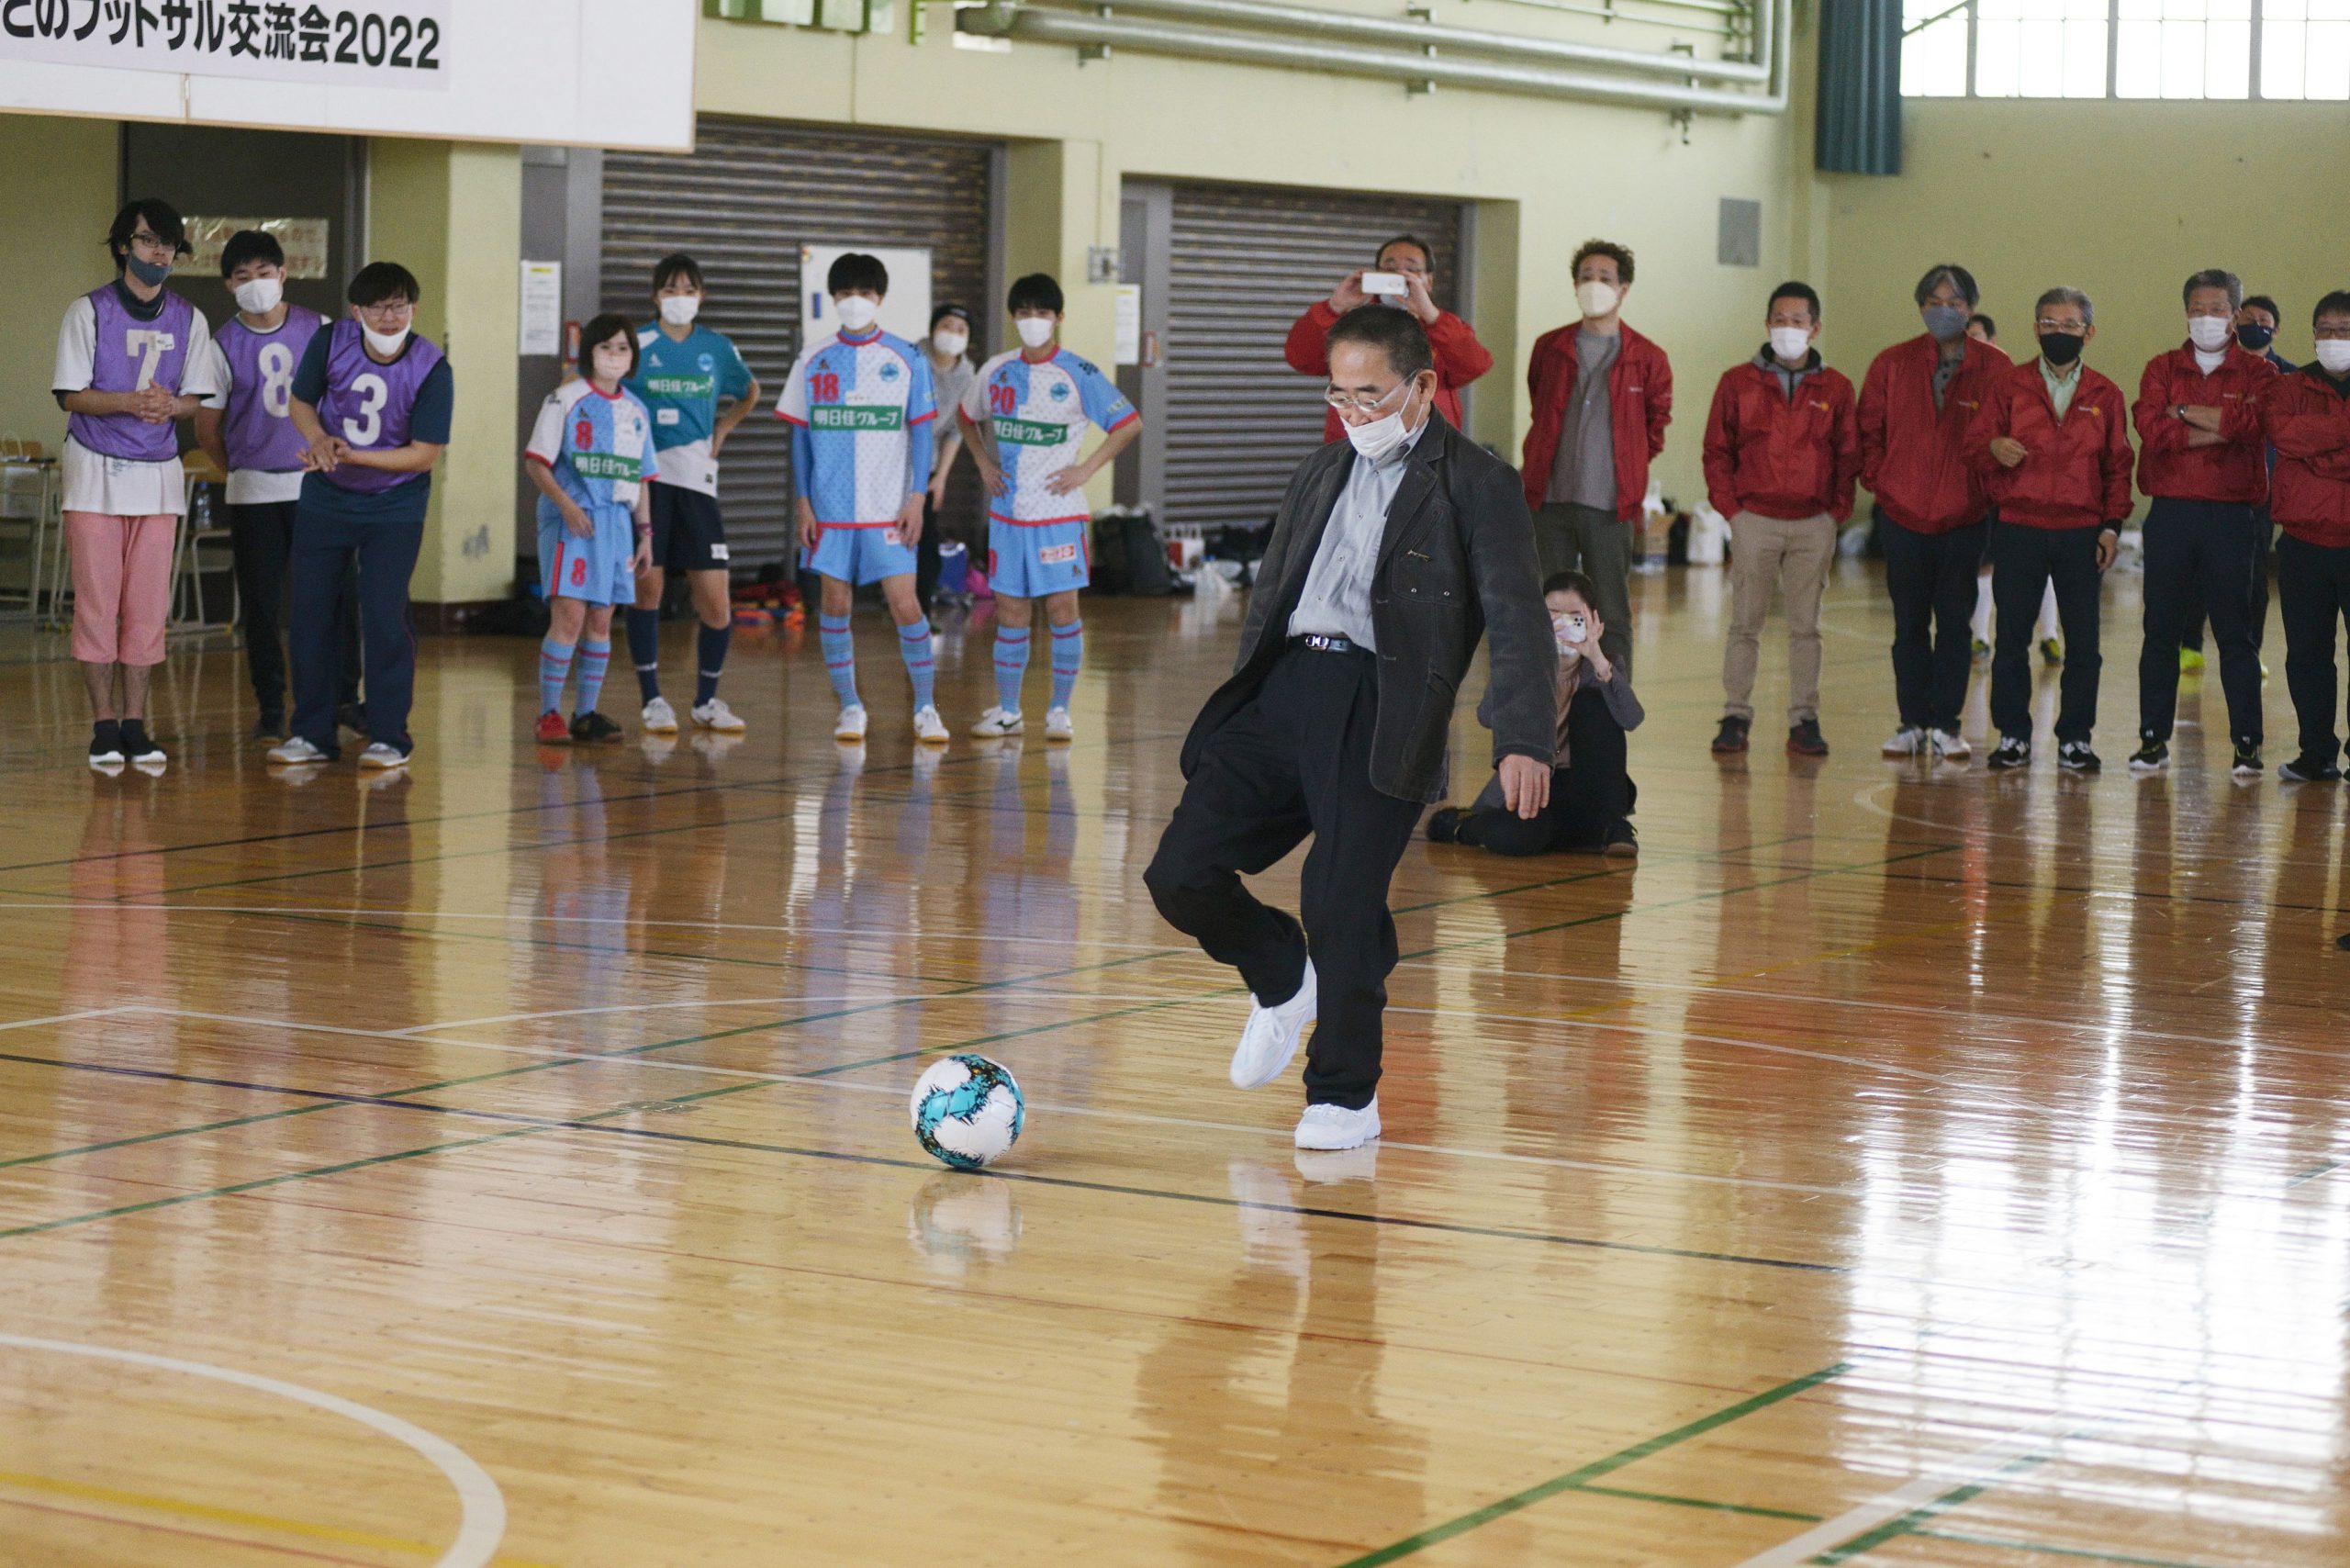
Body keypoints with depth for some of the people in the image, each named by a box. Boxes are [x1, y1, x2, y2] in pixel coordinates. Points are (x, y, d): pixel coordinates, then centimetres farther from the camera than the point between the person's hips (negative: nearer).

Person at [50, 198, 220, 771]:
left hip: (159, 473, 3)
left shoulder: (189, 319, 7)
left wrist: (170, 405, -14)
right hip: (96, 471, -3)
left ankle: (135, 723, 8)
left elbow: (197, 397, 9)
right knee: (97, 602, -4)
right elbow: (71, 395, -6)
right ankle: (104, 727, 2)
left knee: (149, 606, 2)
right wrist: (128, 402, -22)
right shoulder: (89, 311, -3)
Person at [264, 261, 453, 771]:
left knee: (385, 616, -8)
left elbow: (424, 455, -17)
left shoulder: (432, 369, -18)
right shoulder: (331, 342, -11)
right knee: (308, 613, 5)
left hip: (394, 508, -3)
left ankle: (390, 736, 4)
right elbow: (301, 402, 4)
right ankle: (313, 733, 16)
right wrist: (320, 440, -18)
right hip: (324, 500, 3)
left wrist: (352, 455, -25)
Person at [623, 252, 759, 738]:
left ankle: (706, 701, 15)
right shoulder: (637, 345, -1)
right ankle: (652, 700, 9)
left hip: (696, 479, 2)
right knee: (647, 587, -3)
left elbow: (749, 393, 27)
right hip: (644, 477, -2)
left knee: (717, 606, -2)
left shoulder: (718, 348, 8)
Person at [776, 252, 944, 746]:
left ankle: (925, 708, 5)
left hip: (889, 509, -2)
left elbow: (921, 431, 2)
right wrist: (803, 502, 2)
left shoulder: (907, 359, 1)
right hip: (831, 509, 2)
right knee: (835, 604, 4)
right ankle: (849, 706, 16)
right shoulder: (814, 361, 5)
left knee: (904, 605, -7)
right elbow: (800, 433, 8)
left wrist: (917, 498, -5)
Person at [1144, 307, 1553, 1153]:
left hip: (1378, 712, -6)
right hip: (1283, 691, 6)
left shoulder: (1476, 486, -1)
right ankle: (1282, 980, 26)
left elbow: (1517, 618, -9)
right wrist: (1240, 716, 23)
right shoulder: (1321, 475, 19)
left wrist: (1524, 741, -21)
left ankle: (1345, 1097, 10)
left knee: (1342, 904, -9)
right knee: (1180, 875, -3)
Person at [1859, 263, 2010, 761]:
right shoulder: (1892, 364, 2)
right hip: (1904, 515, 1)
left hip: (1965, 519, -1)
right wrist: (1878, 482, 1)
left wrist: (1989, 489, -1)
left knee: (1954, 623, 3)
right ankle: (1912, 724, 14)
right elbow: (1868, 430, 9)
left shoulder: (1995, 368, -2)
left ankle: (1946, 725, 11)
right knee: (1909, 623, 6)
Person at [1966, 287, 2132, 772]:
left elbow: (2118, 466, 11)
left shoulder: (2105, 395, 9)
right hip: (2018, 531, -1)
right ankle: (2013, 736, 10)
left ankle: (2074, 740, 8)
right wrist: (1993, 449, -20)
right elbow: (1974, 442, 3)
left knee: (2083, 642, 0)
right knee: (2011, 637, 1)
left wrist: (2112, 525, 2)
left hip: (2082, 534, 1)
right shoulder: (2010, 386, 6)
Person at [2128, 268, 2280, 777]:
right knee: (2160, 631, 4)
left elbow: (2252, 420, -16)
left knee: (2235, 634, 1)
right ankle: (2153, 738, 10)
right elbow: (2150, 428, -9)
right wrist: (2216, 430, -13)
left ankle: (2246, 743, 5)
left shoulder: (2258, 373, 6)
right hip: (2170, 512, 2)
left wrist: (2183, 412, -8)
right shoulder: (2162, 369, 10)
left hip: (2231, 513, -2)